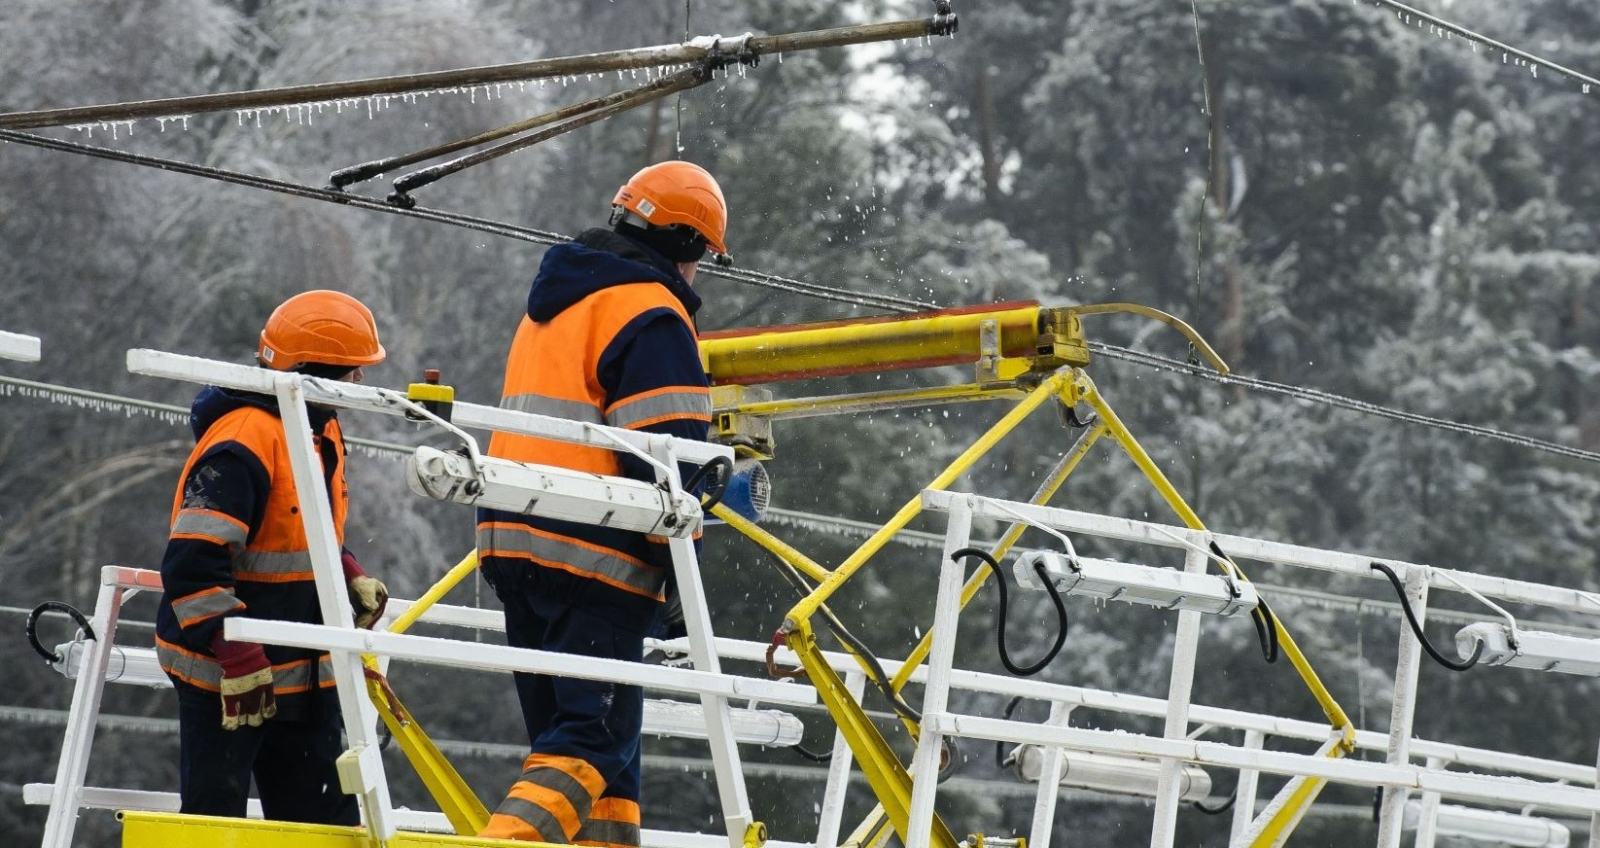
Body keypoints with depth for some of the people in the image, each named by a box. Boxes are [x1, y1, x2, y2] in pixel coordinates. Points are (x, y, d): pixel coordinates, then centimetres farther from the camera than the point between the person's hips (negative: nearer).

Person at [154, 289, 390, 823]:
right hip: (221, 675, -9)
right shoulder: (243, 442, -23)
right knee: (214, 820, -1)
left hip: (304, 673, 9)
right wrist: (238, 659, -29)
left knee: (328, 817, 11)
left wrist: (351, 580, 7)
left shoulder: (322, 430, 8)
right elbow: (194, 563, -28)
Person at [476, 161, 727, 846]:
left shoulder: (551, 302, 22)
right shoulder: (650, 313, -7)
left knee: (563, 730, 13)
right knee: (596, 740, -11)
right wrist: (682, 564, -11)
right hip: (593, 557, -9)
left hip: (514, 542, 9)